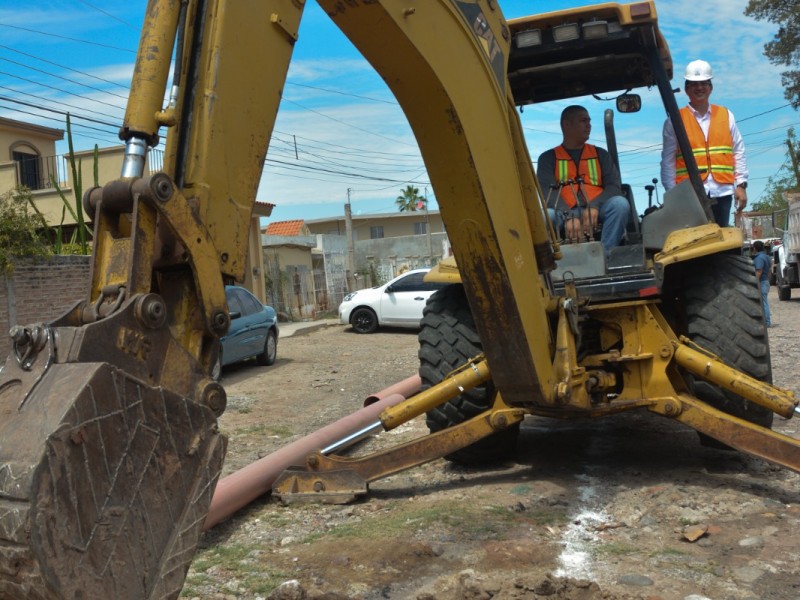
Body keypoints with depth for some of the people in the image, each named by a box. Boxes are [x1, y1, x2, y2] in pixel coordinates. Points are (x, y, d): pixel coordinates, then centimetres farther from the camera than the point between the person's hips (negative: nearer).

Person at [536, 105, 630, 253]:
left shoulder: (600, 154, 21)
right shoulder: (548, 158, 13)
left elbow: (614, 185, 8)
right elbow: (547, 191, -3)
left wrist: (594, 206, -16)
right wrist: (569, 216, -23)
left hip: (596, 210, 2)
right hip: (564, 213, -2)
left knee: (620, 203, -29)